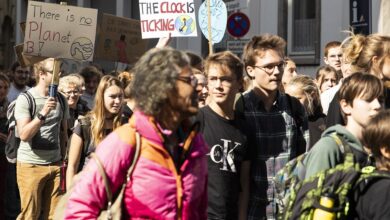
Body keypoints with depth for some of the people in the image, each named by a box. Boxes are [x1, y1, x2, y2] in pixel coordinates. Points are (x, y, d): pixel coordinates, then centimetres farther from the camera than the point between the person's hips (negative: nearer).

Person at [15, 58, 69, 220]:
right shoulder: (25, 98, -7)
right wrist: (43, 113, -27)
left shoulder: (61, 100, 9)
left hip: (55, 164, 5)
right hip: (31, 164, -4)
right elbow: (24, 135, -17)